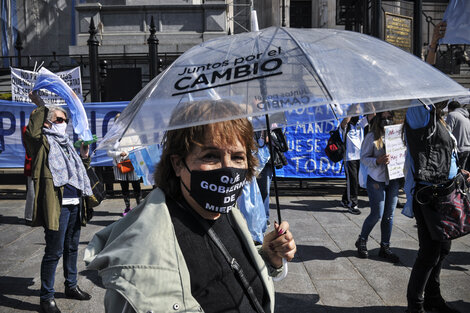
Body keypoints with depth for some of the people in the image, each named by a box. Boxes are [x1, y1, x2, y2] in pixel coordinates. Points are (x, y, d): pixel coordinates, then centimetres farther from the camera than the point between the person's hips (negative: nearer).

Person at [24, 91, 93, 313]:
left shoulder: (66, 143, 21)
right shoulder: (43, 142, -2)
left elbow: (79, 169, 31)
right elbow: (31, 133, -25)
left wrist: (84, 157, 11)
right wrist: (39, 105, -26)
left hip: (74, 203, 8)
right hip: (57, 205, -8)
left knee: (72, 247, 18)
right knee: (54, 251, -3)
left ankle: (71, 286, 34)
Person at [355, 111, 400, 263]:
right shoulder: (372, 137, -6)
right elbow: (363, 157, -6)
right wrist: (378, 161, -23)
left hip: (393, 180, 4)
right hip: (376, 180, -4)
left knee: (389, 215, 7)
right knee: (377, 214, -3)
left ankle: (385, 247, 20)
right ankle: (362, 241, 19)